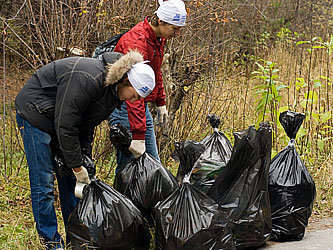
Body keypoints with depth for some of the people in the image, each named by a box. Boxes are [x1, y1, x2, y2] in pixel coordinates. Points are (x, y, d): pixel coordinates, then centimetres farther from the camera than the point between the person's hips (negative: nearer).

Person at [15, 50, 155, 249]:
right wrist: (77, 166, -23)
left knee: (70, 179, 9)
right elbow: (65, 127, -30)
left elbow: (87, 125, 4)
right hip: (35, 114, -9)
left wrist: (84, 160, -4)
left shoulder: (112, 89, -6)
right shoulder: (87, 79, -34)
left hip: (61, 119, 9)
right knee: (43, 182, -7)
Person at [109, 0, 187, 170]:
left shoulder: (158, 38, 4)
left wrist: (161, 103, 25)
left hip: (142, 106, 10)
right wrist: (138, 136, -37)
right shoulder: (137, 42, -27)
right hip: (124, 107, -10)